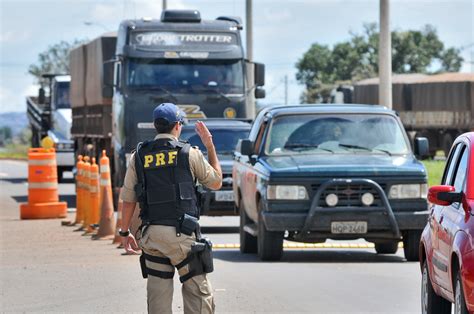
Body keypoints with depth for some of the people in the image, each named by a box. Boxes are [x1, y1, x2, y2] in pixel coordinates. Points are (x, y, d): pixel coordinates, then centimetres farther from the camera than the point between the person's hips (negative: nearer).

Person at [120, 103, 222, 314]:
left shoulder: (139, 156, 7)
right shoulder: (189, 154, -1)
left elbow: (128, 199, 7)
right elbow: (216, 182, 12)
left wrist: (124, 232, 17)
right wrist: (210, 146, 19)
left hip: (152, 233, 3)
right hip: (181, 233, -3)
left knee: (158, 295, 7)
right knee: (198, 292, 1)